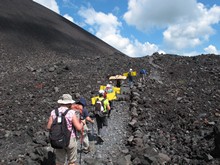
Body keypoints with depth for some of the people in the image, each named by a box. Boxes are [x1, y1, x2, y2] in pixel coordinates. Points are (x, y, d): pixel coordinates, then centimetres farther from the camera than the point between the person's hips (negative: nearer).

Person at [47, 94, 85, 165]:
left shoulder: (53, 112, -4)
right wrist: (82, 123, 3)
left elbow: (49, 127, -2)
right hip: (70, 140, -3)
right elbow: (79, 127, -18)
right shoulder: (71, 113, -15)